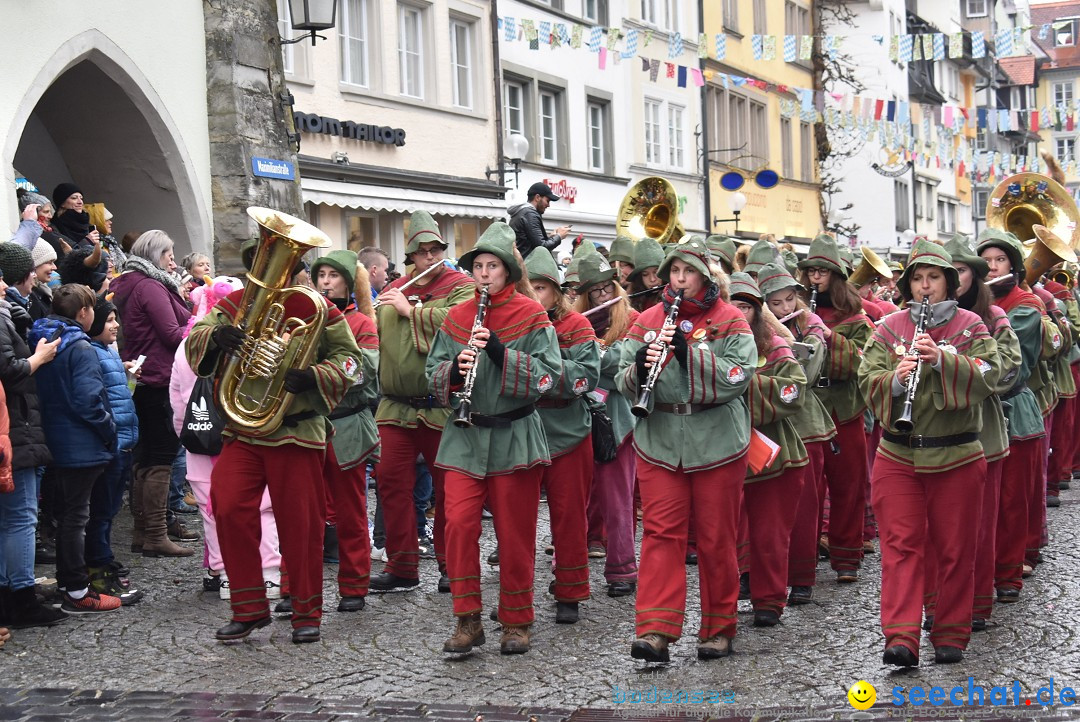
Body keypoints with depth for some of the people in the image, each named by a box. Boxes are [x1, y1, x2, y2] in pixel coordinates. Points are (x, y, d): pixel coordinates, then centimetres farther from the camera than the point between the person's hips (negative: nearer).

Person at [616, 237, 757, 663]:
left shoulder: (729, 321, -2)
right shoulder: (648, 321, 8)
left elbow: (738, 376, -15)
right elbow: (623, 381, 6)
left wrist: (688, 351, -22)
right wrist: (640, 368, -17)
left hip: (717, 447, -2)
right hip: (659, 446, 2)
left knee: (716, 539, 7)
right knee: (661, 534, -5)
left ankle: (718, 628, 18)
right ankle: (656, 630, -8)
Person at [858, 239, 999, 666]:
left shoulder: (971, 327, 3)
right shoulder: (889, 328, 6)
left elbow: (988, 377, -11)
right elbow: (867, 382, -1)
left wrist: (941, 358, -24)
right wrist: (895, 379, -22)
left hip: (957, 458, 0)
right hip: (898, 458, 1)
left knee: (955, 550, 6)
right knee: (901, 546, -5)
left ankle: (951, 636, 17)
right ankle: (901, 639, -9)